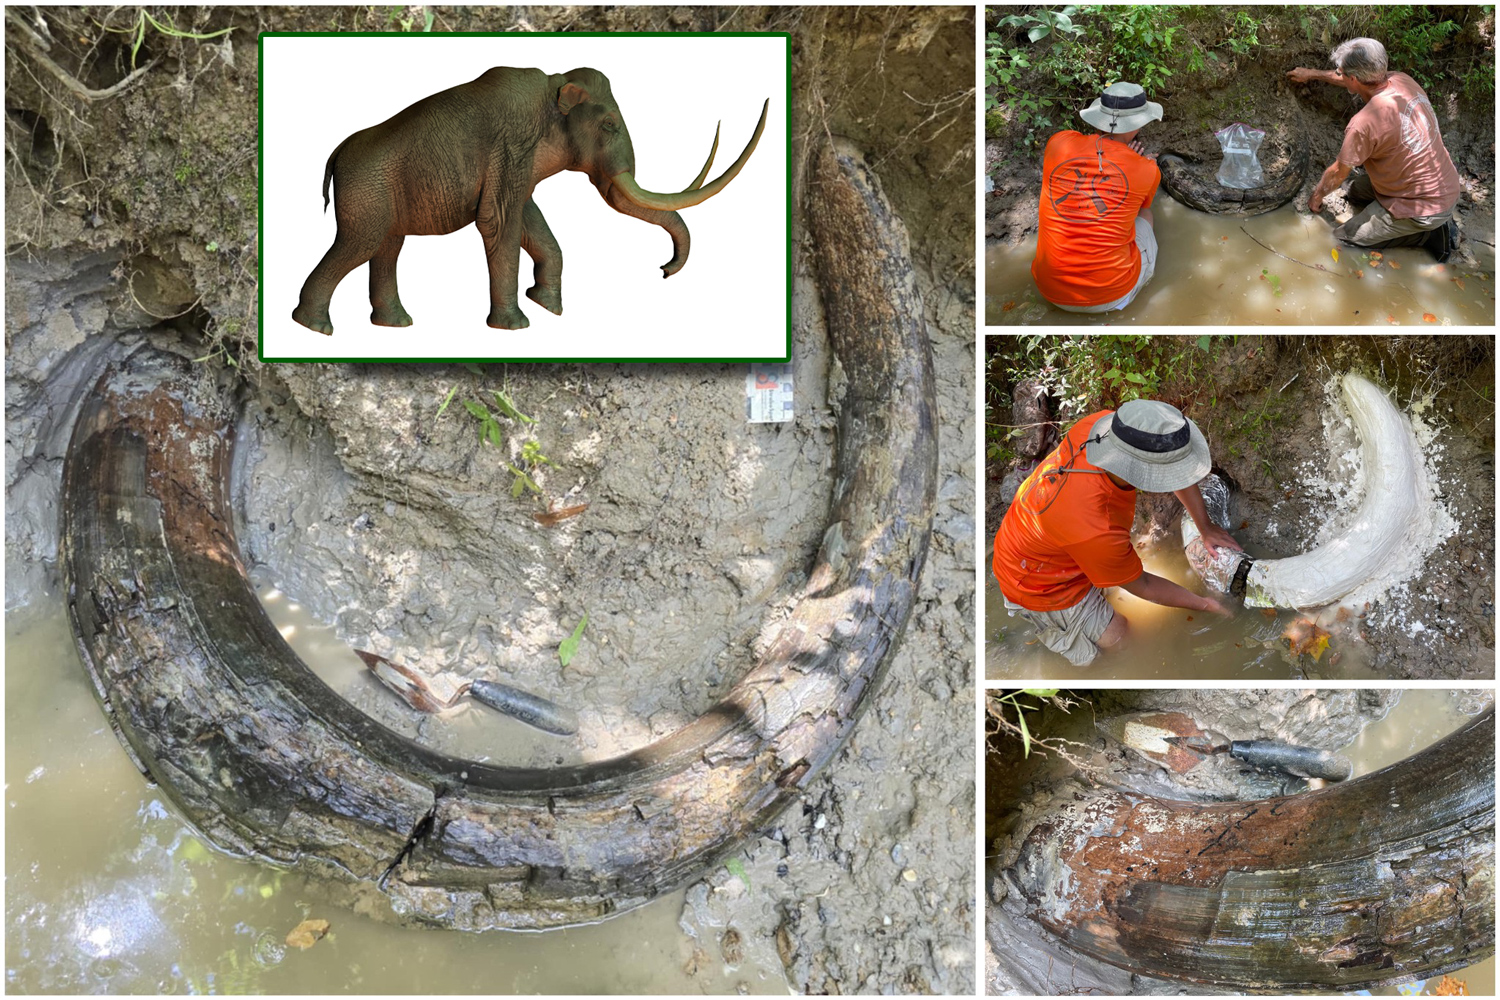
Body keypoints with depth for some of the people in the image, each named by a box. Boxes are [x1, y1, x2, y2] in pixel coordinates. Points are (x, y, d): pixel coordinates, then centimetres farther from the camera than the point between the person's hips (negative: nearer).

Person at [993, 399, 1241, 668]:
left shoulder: (1103, 423, -27)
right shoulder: (1097, 531, -43)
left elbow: (1176, 463, -5)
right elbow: (1141, 585, -20)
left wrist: (1206, 528, 0)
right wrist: (1205, 604, -7)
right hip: (1041, 584, -7)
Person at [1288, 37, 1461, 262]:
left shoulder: (1363, 123, -30)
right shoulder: (1404, 81, -7)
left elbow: (1338, 174, -12)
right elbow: (1361, 81, 17)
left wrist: (1316, 196, 9)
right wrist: (1313, 74, 29)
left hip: (1425, 208, -9)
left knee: (1345, 236, 1)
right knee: (1357, 190, 26)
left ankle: (1431, 233, 3)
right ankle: (1435, 222, 16)